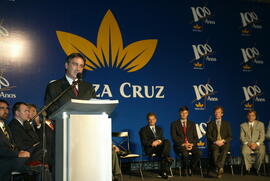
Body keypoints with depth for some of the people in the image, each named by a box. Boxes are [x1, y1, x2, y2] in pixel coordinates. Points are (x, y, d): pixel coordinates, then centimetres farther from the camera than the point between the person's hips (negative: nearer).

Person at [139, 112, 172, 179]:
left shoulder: (159, 129, 27)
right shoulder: (143, 130, 12)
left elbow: (163, 139, 13)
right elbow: (144, 142, 0)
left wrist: (159, 141, -11)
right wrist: (152, 143, -19)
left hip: (160, 146, 4)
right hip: (150, 149, -4)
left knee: (167, 142, -33)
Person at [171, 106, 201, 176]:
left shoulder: (192, 124, 18)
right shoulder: (174, 124, 8)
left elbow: (196, 137, 11)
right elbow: (174, 138, -2)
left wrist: (192, 144, -10)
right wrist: (183, 144, -15)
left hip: (191, 145, 3)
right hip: (179, 145, -3)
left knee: (198, 153, -30)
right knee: (185, 153, -37)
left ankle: (190, 168, -6)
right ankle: (185, 169, -8)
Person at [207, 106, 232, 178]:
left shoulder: (226, 124, 19)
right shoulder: (210, 124, 17)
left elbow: (230, 137, 10)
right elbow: (208, 136, 5)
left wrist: (223, 141, -10)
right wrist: (215, 141, -13)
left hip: (224, 143, 0)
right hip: (214, 144, 0)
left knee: (224, 150, -36)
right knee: (215, 151, -36)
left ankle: (218, 168, -43)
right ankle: (220, 168, -39)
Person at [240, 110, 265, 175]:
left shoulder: (260, 124, 13)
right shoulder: (243, 125, 16)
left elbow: (262, 136, 3)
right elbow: (242, 137, 7)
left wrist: (257, 144, -14)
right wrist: (247, 143, -13)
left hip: (257, 144, 0)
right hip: (247, 144, 0)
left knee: (261, 152, -34)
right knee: (244, 152, -35)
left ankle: (257, 168, -12)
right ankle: (248, 168, -14)